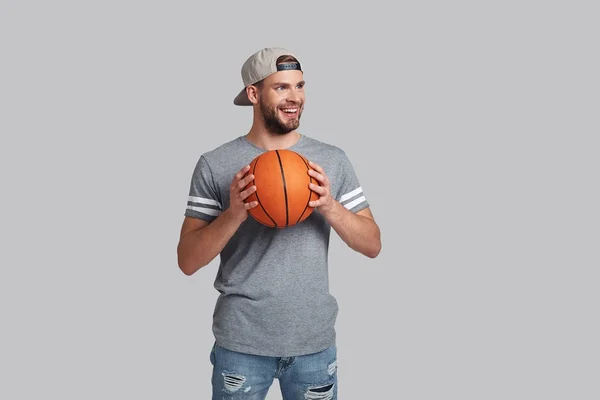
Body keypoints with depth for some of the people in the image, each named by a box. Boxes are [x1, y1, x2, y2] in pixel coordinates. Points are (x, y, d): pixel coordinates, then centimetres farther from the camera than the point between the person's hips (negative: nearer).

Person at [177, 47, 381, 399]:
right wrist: (234, 213, -22)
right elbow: (188, 261, -6)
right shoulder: (214, 164, -5)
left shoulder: (333, 160, 0)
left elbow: (373, 245, 0)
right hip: (240, 341, -1)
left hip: (315, 341, 2)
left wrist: (329, 207, -18)